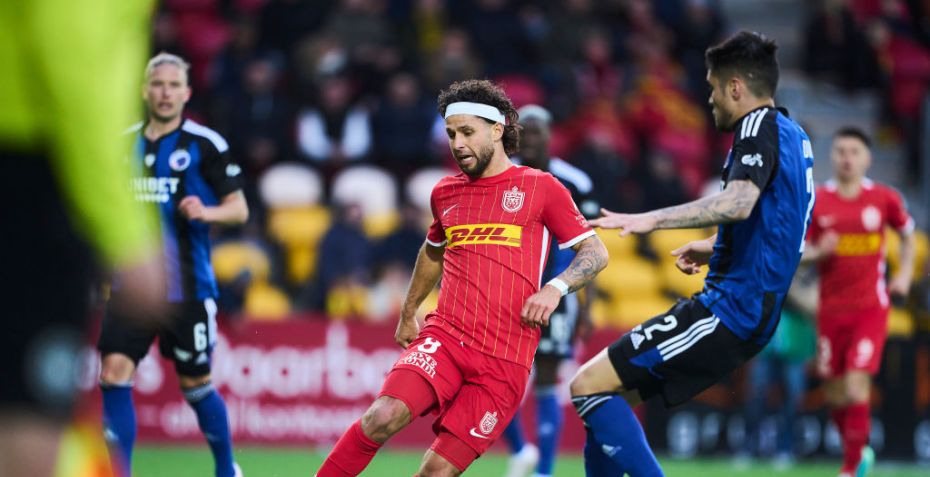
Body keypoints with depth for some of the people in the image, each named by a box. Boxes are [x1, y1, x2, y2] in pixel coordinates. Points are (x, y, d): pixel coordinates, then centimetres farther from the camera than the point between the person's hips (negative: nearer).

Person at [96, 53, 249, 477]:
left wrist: (206, 212, -21)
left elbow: (238, 209, -2)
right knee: (114, 372, -11)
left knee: (195, 384, 4)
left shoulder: (205, 144, -4)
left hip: (186, 287, -3)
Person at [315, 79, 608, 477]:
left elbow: (595, 252, 5)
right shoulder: (445, 193, 16)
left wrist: (556, 287, -13)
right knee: (383, 416, -26)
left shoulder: (540, 187, 4)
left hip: (505, 359, -2)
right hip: (445, 336, 2)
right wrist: (408, 314, 41)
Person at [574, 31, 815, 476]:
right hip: (754, 311, 10)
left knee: (589, 386, -12)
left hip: (728, 311, -10)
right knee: (610, 394, 15)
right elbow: (772, 219, 32)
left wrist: (650, 220, -37)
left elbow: (739, 202, -31)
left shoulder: (759, 127, -11)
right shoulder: (792, 134, 17)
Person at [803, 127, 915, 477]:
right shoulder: (816, 201, -1)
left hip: (871, 307, -2)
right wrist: (818, 252, -18)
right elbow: (797, 252, 3)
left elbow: (907, 234, 17)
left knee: (856, 388, -16)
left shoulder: (884, 198, -2)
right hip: (831, 309, 2)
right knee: (834, 395, 8)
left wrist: (905, 274, 5)